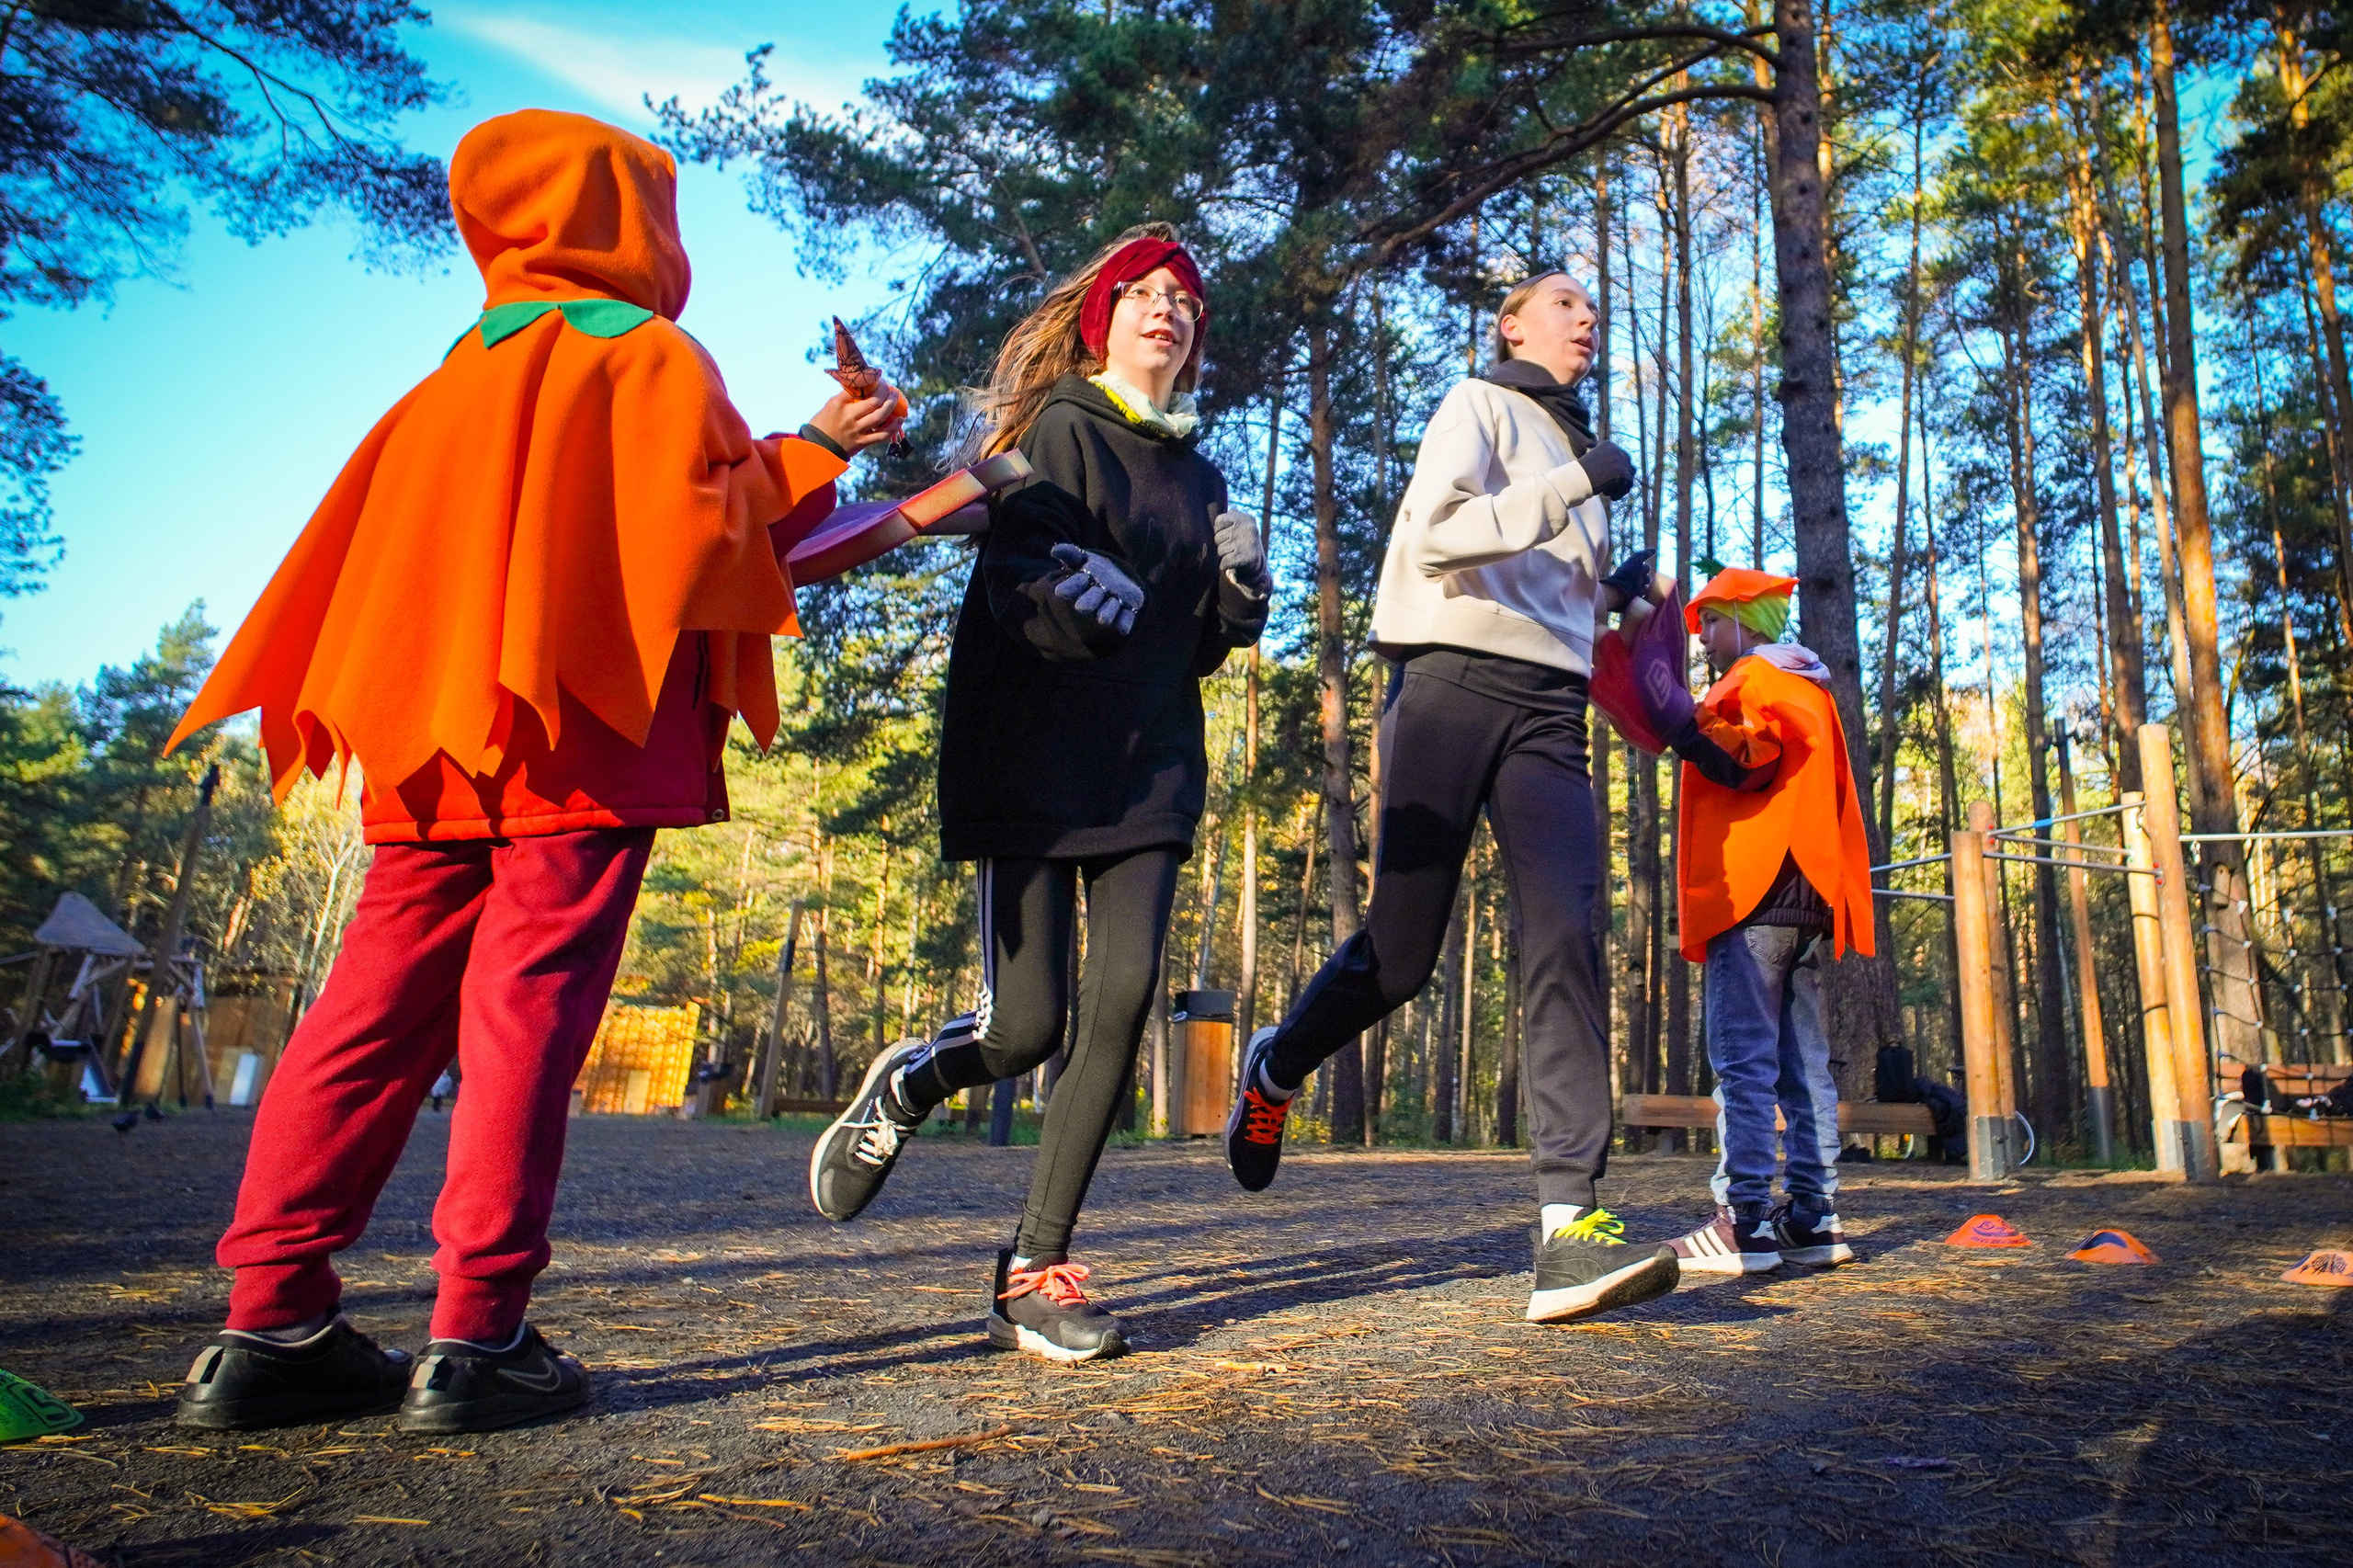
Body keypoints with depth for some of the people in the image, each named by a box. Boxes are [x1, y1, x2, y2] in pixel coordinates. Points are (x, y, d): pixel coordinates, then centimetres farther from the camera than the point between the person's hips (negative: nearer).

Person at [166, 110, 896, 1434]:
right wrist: (811, 454, 6)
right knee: (531, 1017, -7)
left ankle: (274, 1325, 6)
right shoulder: (650, 356, 3)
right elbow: (712, 524, -6)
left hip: (435, 746, 7)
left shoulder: (461, 373, 23)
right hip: (587, 737, -6)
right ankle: (478, 1338, -6)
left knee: (378, 1014, 5)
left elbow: (373, 555, 21)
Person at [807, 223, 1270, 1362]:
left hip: (1150, 774, 5)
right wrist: (1061, 595, -34)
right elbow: (1014, 577, -12)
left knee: (1122, 1008, -8)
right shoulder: (1062, 430, 1)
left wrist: (1237, 590, 0)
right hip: (1034, 765, -5)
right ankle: (902, 1089, 28)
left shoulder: (1199, 476, 19)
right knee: (1026, 1029, -8)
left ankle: (1034, 1271, 5)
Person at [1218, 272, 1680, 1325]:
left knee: (1565, 934, -14)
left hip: (1547, 705, 6)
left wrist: (1615, 588, 20)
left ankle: (1570, 1221, -20)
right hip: (1454, 681, -6)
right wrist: (1573, 485, -16)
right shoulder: (1478, 407, 6)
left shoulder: (1571, 447, 28)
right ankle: (1273, 1070, 26)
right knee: (1399, 954, -5)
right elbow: (1436, 536, -12)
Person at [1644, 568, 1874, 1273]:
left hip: (1754, 893, -9)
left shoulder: (1754, 676, -2)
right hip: (1810, 894, 9)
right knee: (1804, 1063, 8)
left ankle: (1745, 1222, -14)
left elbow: (1741, 760, -18)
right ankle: (1814, 1217, 9)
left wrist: (1673, 718, -19)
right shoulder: (1811, 688, 26)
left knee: (1742, 1058, -12)